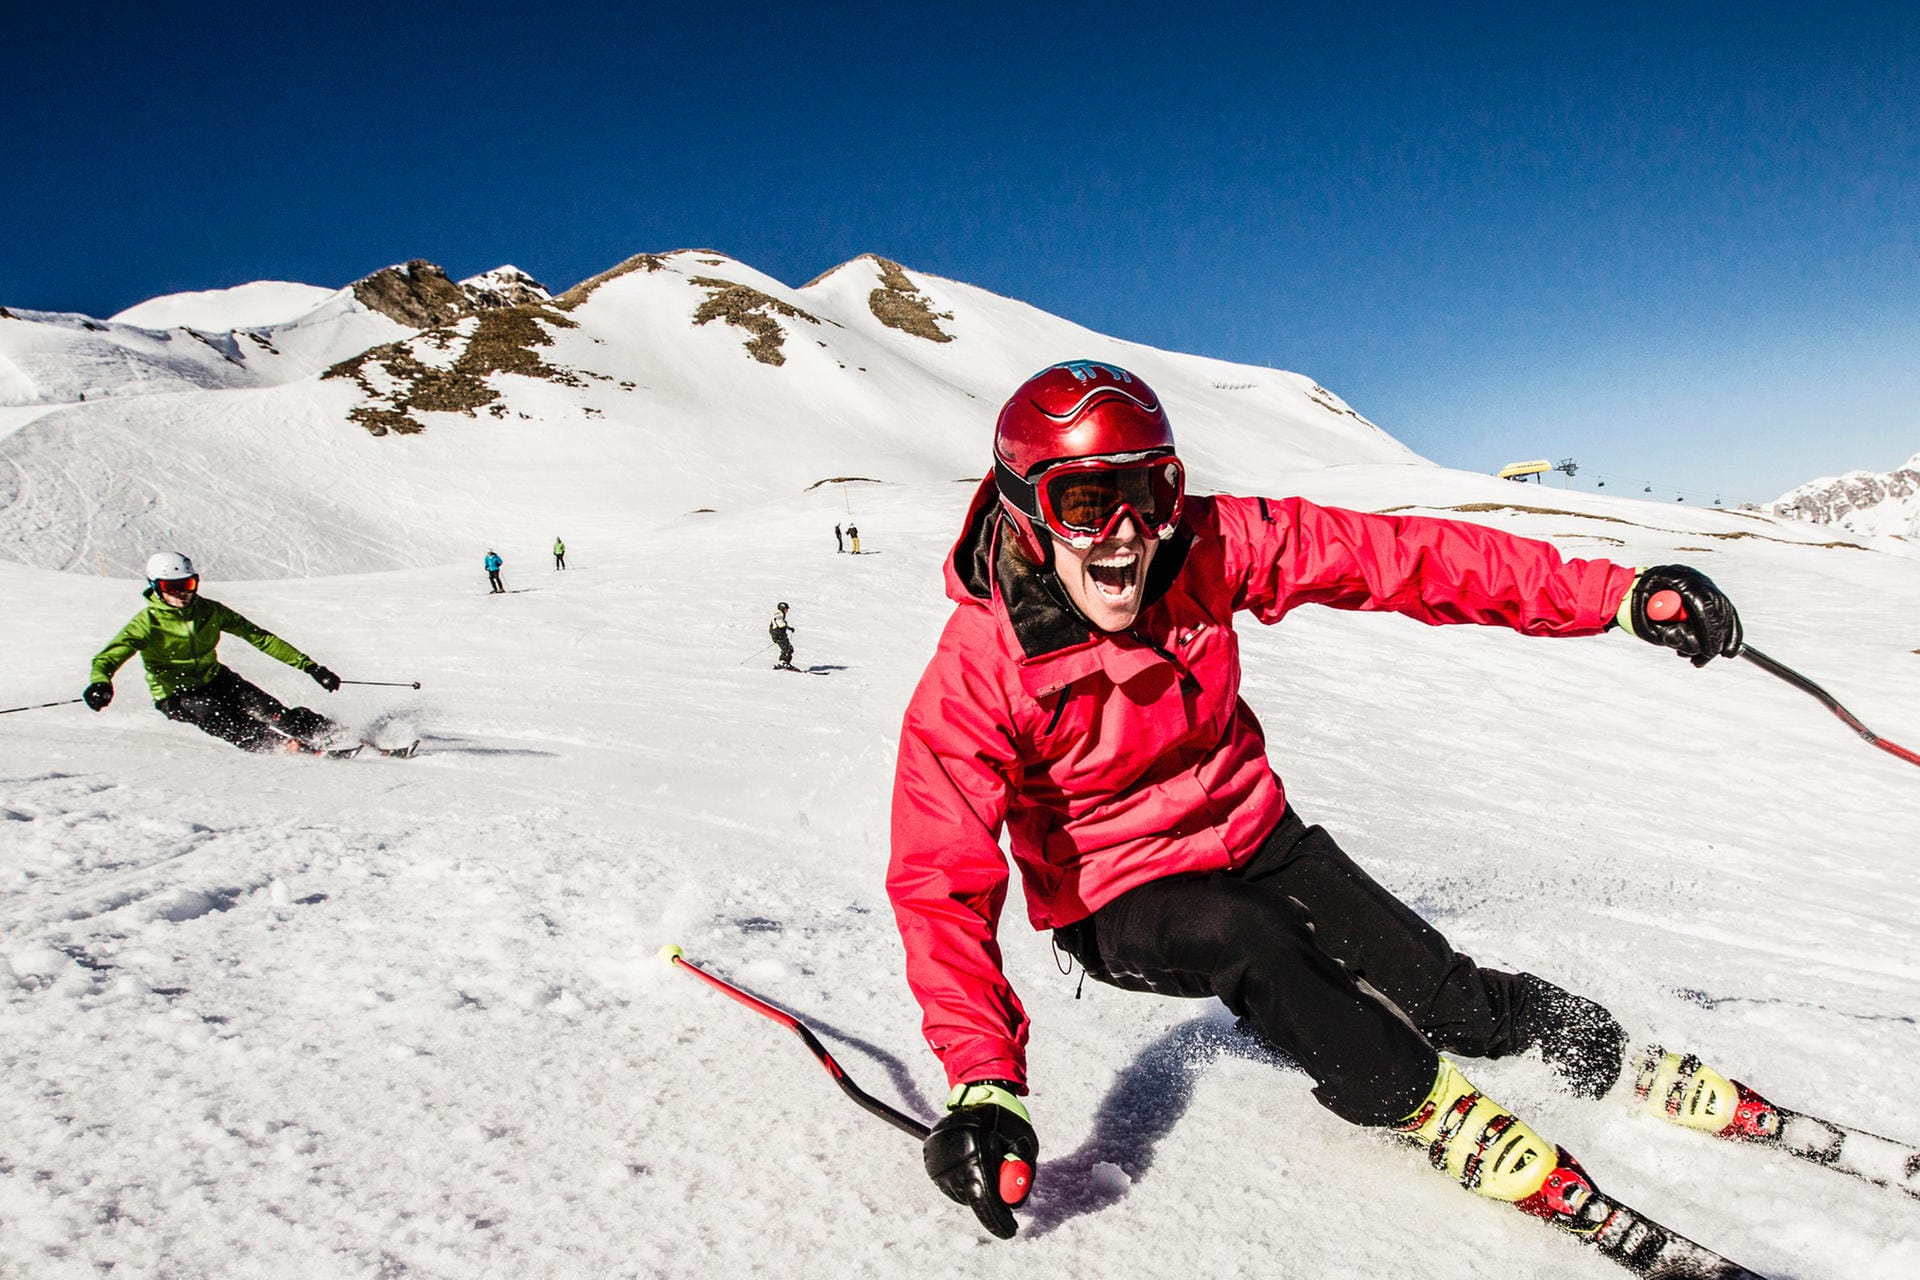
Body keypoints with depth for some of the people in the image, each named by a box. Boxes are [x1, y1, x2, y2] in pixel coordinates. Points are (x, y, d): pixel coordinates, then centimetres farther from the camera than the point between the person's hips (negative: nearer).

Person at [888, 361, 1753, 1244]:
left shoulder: (1202, 547, -19)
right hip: (1118, 899, -3)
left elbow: (1399, 556, -19)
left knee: (1448, 998, -4)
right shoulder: (975, 679, -27)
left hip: (1252, 834, 3)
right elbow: (941, 882, -29)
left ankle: (1609, 1050, 27)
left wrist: (1617, 596, -24)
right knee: (1238, 936, -33)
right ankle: (1424, 1102, -8)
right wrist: (984, 1086, -40)